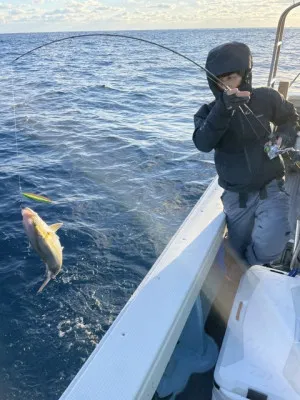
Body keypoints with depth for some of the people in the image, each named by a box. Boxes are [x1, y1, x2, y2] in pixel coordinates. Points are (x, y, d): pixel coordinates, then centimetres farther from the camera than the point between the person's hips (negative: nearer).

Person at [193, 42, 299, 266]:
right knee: (240, 253, 14)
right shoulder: (209, 112, -7)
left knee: (268, 245, -23)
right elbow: (202, 144, -27)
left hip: (270, 189, -1)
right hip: (236, 197, 1)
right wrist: (224, 109, -40)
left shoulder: (266, 99, -6)